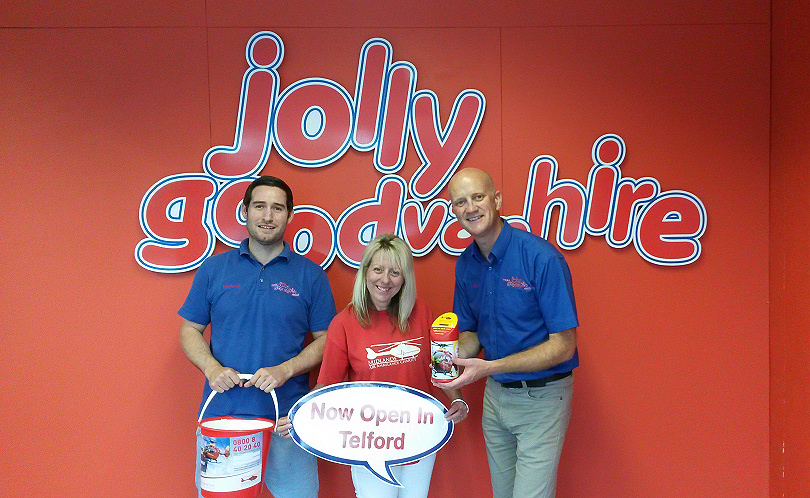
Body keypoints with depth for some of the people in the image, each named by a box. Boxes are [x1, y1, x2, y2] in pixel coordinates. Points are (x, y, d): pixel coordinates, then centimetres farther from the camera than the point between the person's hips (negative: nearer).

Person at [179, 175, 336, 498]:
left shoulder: (311, 275, 1)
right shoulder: (214, 269, 5)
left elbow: (325, 340, 2)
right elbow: (190, 330, 8)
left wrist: (284, 370, -13)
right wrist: (212, 368, -10)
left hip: (287, 414, -1)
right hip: (221, 411, 1)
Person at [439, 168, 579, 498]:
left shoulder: (541, 257, -20)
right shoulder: (465, 264, 1)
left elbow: (563, 346, -19)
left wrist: (490, 367, -25)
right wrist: (456, 355, -11)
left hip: (542, 398, -6)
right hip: (495, 394, 6)